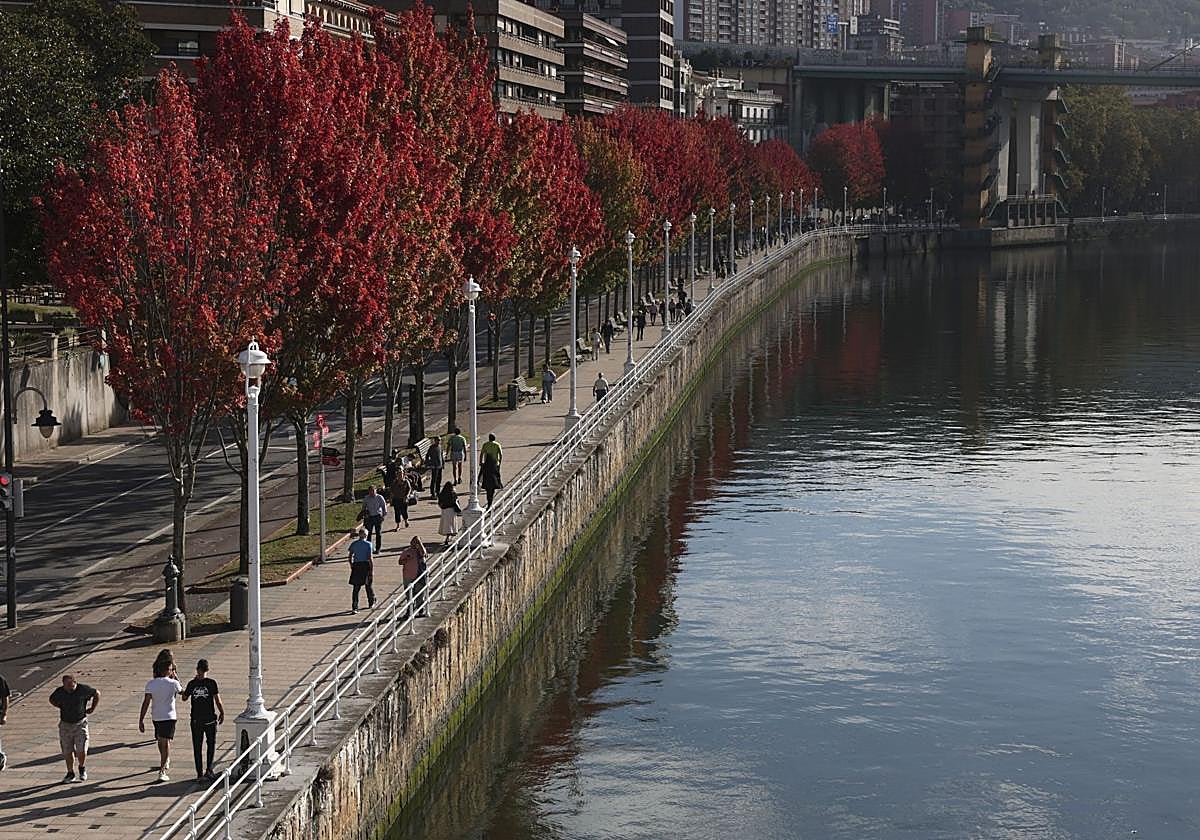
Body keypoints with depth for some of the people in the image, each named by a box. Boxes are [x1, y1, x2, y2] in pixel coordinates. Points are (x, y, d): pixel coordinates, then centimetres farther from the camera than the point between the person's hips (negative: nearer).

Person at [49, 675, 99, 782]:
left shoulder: (83, 689, -12)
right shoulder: (59, 692, -7)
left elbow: (97, 694, 5)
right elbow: (52, 700, 15)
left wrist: (92, 708, 6)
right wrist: (63, 708, 9)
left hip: (80, 724, -2)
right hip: (65, 724, 2)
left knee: (81, 750, -10)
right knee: (67, 751, 5)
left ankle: (82, 768, 17)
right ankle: (70, 773, 20)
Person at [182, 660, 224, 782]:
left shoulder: (192, 683, -4)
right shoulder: (211, 683, -10)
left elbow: (184, 698, 11)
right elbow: (217, 700, -10)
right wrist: (222, 713, 5)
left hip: (196, 720, 2)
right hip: (210, 719, -2)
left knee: (197, 747, 9)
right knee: (211, 744, 13)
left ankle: (200, 773, 9)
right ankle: (209, 770, 5)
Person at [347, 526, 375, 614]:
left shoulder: (354, 544, 1)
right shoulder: (368, 544, -8)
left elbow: (350, 557, 4)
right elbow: (370, 558, -11)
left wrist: (352, 567, 16)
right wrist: (372, 570, -8)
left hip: (356, 566, 2)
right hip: (366, 565, -2)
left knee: (356, 588, 1)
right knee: (368, 586, 18)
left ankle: (354, 608, -8)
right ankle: (371, 604, 36)